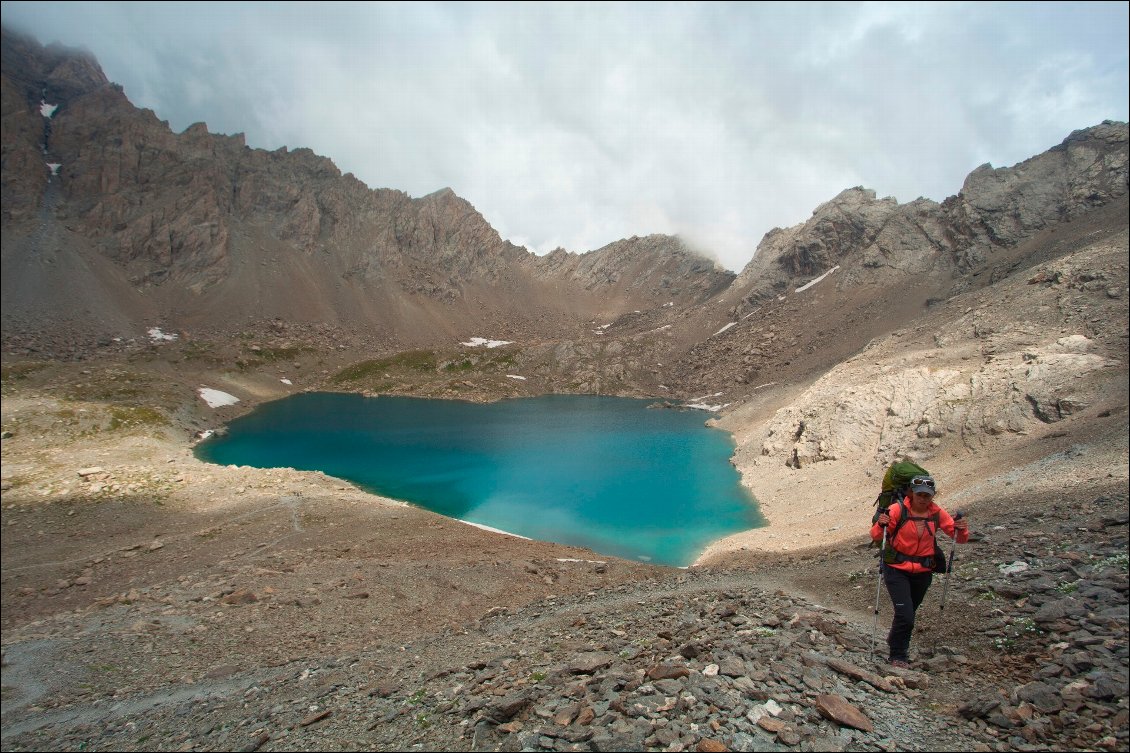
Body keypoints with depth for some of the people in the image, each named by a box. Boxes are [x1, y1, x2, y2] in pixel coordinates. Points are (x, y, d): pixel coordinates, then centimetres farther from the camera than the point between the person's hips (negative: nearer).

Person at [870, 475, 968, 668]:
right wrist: (881, 525, -37)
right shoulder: (898, 509, -16)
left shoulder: (937, 513, -5)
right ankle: (897, 656, 11)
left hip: (923, 572, 4)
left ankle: (895, 637, 49)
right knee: (905, 616, -11)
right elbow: (876, 536, -15)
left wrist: (962, 530, -21)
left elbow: (959, 538, 1)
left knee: (909, 611, 20)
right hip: (896, 570, -4)